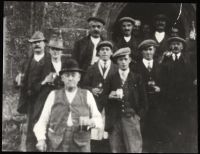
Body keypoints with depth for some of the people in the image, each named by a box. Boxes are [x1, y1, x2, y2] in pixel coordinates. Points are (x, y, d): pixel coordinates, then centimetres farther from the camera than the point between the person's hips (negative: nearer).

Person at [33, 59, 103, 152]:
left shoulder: (87, 95, 12)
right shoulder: (53, 95, 12)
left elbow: (99, 121, 9)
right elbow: (42, 122, 6)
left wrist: (90, 122, -11)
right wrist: (41, 139, -10)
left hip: (81, 147, 0)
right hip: (56, 146, 0)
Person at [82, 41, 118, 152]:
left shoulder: (116, 69, 12)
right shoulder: (92, 69, 15)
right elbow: (85, 85, 12)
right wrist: (91, 90, -6)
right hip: (95, 105, 1)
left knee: (108, 135, -5)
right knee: (94, 136, -6)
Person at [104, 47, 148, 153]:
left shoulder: (137, 78, 8)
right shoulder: (111, 78, 10)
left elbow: (143, 100, 9)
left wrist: (139, 115, 0)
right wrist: (109, 96, -10)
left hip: (131, 118, -1)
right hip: (114, 120, 1)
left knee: (134, 149, -5)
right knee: (116, 150, 1)